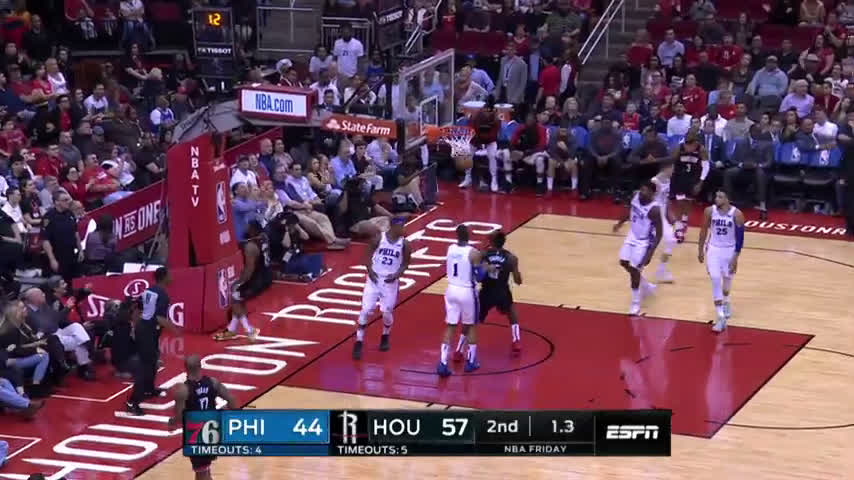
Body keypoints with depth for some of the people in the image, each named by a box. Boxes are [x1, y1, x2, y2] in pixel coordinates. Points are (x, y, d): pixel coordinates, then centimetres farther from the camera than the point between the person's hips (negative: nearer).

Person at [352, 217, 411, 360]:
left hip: (390, 281, 1)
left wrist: (397, 275, -14)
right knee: (365, 310, -5)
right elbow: (368, 255, 1)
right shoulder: (378, 238, -8)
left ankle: (385, 337, 35)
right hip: (375, 278, -1)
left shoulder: (404, 244, -6)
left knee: (387, 312, 6)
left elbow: (405, 264, 3)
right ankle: (359, 343, 2)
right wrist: (370, 270, -13)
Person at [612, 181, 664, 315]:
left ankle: (636, 303, 12)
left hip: (644, 241, -8)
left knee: (634, 270, -5)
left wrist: (651, 252, -29)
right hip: (632, 236, 8)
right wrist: (620, 223, 24)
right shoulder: (636, 196, -11)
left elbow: (659, 233, -25)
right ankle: (646, 286, 39)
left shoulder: (654, 209, -32)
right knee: (624, 263, 18)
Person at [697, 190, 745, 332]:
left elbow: (740, 236, -12)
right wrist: (700, 250, 6)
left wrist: (735, 257, -14)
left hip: (730, 250, -1)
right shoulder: (710, 211, -10)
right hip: (713, 249, 1)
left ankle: (726, 302, 50)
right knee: (715, 279, -11)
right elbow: (704, 230, 3)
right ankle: (721, 317, -8)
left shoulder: (737, 214, -18)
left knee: (727, 279, 17)